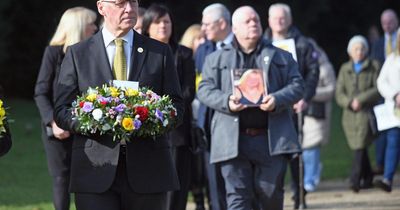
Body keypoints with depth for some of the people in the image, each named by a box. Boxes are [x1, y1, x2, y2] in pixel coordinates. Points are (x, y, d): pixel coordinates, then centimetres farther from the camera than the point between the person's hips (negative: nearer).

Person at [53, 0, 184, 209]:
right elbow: (61, 111, 5)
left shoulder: (160, 52, 12)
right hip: (96, 172, -1)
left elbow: (176, 106, 10)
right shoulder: (78, 54, 8)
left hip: (148, 168, 1)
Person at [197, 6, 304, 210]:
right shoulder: (217, 59, 13)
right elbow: (205, 89, 6)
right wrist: (226, 101, -14)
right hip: (233, 139, -1)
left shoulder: (281, 57, 15)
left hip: (272, 138, 1)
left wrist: (277, 100, -12)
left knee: (271, 194, 5)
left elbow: (297, 85, 8)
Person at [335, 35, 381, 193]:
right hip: (350, 115, 4)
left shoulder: (373, 67, 6)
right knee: (358, 147, 7)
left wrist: (360, 99, -14)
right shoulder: (345, 69, 15)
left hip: (366, 113, -4)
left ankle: (355, 180, -19)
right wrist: (350, 102, -12)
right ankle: (367, 178, 21)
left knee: (360, 146, -15)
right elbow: (339, 93, 7)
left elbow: (378, 89, -4)